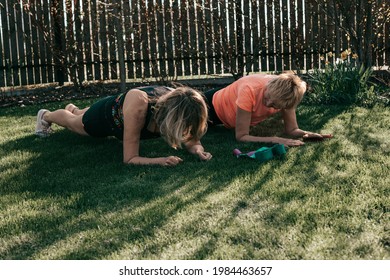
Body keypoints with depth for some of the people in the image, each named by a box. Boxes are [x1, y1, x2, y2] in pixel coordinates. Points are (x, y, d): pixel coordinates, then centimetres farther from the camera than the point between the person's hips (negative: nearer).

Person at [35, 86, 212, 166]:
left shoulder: (176, 100, -36)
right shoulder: (138, 105, -51)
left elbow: (190, 139, -21)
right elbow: (129, 159, -44)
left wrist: (197, 147, -43)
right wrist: (161, 161, -59)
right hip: (107, 113, -5)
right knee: (72, 122, 31)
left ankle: (73, 109, 76)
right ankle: (46, 116, 64)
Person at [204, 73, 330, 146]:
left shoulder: (285, 95, -32)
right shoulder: (249, 91, -46)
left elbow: (292, 129, -24)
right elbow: (241, 136, -44)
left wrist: (304, 133, -46)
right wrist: (276, 140, -53)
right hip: (214, 107, -5)